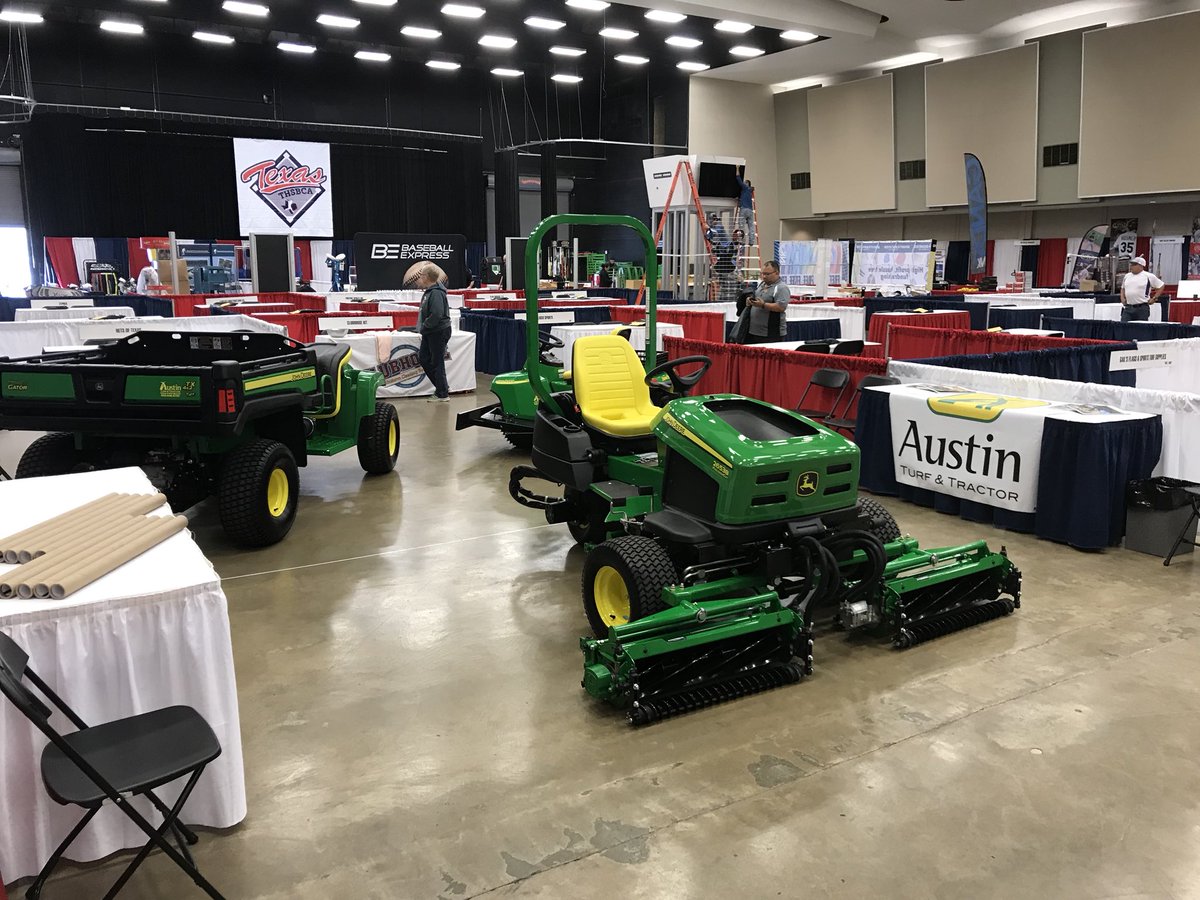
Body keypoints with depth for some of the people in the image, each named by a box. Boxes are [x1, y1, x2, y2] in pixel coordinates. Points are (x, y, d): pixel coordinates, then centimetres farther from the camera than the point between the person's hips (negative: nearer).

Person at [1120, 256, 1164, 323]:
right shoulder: (1127, 276, 14)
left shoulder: (1149, 276, -1)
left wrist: (1154, 298, 0)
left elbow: (1161, 286, 6)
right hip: (1127, 308, 4)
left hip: (1142, 308, -4)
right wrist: (1122, 298, 13)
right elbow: (1123, 288, 29)